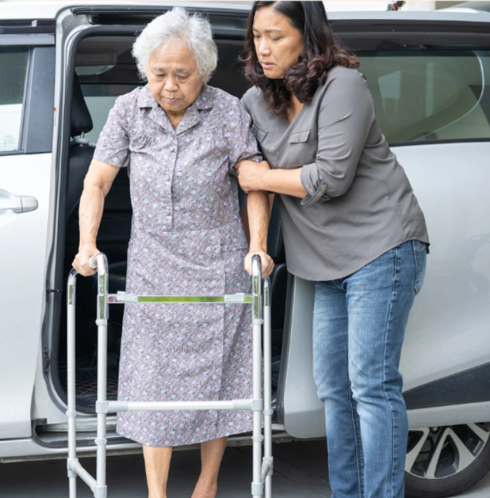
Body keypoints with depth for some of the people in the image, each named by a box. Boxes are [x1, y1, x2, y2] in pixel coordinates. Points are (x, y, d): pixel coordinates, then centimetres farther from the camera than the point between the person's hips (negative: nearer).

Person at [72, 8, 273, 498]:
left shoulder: (229, 112, -6)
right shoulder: (129, 111, -2)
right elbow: (96, 183, -2)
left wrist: (258, 246, -11)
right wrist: (87, 245, -13)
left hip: (218, 265, -1)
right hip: (152, 268, 1)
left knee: (214, 375, 6)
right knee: (154, 380, 2)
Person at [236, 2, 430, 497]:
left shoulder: (342, 85, -13)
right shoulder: (257, 101, 9)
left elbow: (331, 177, -19)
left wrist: (259, 177, -8)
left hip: (381, 250, -8)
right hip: (332, 262, 8)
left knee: (372, 384, -10)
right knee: (333, 386, 11)